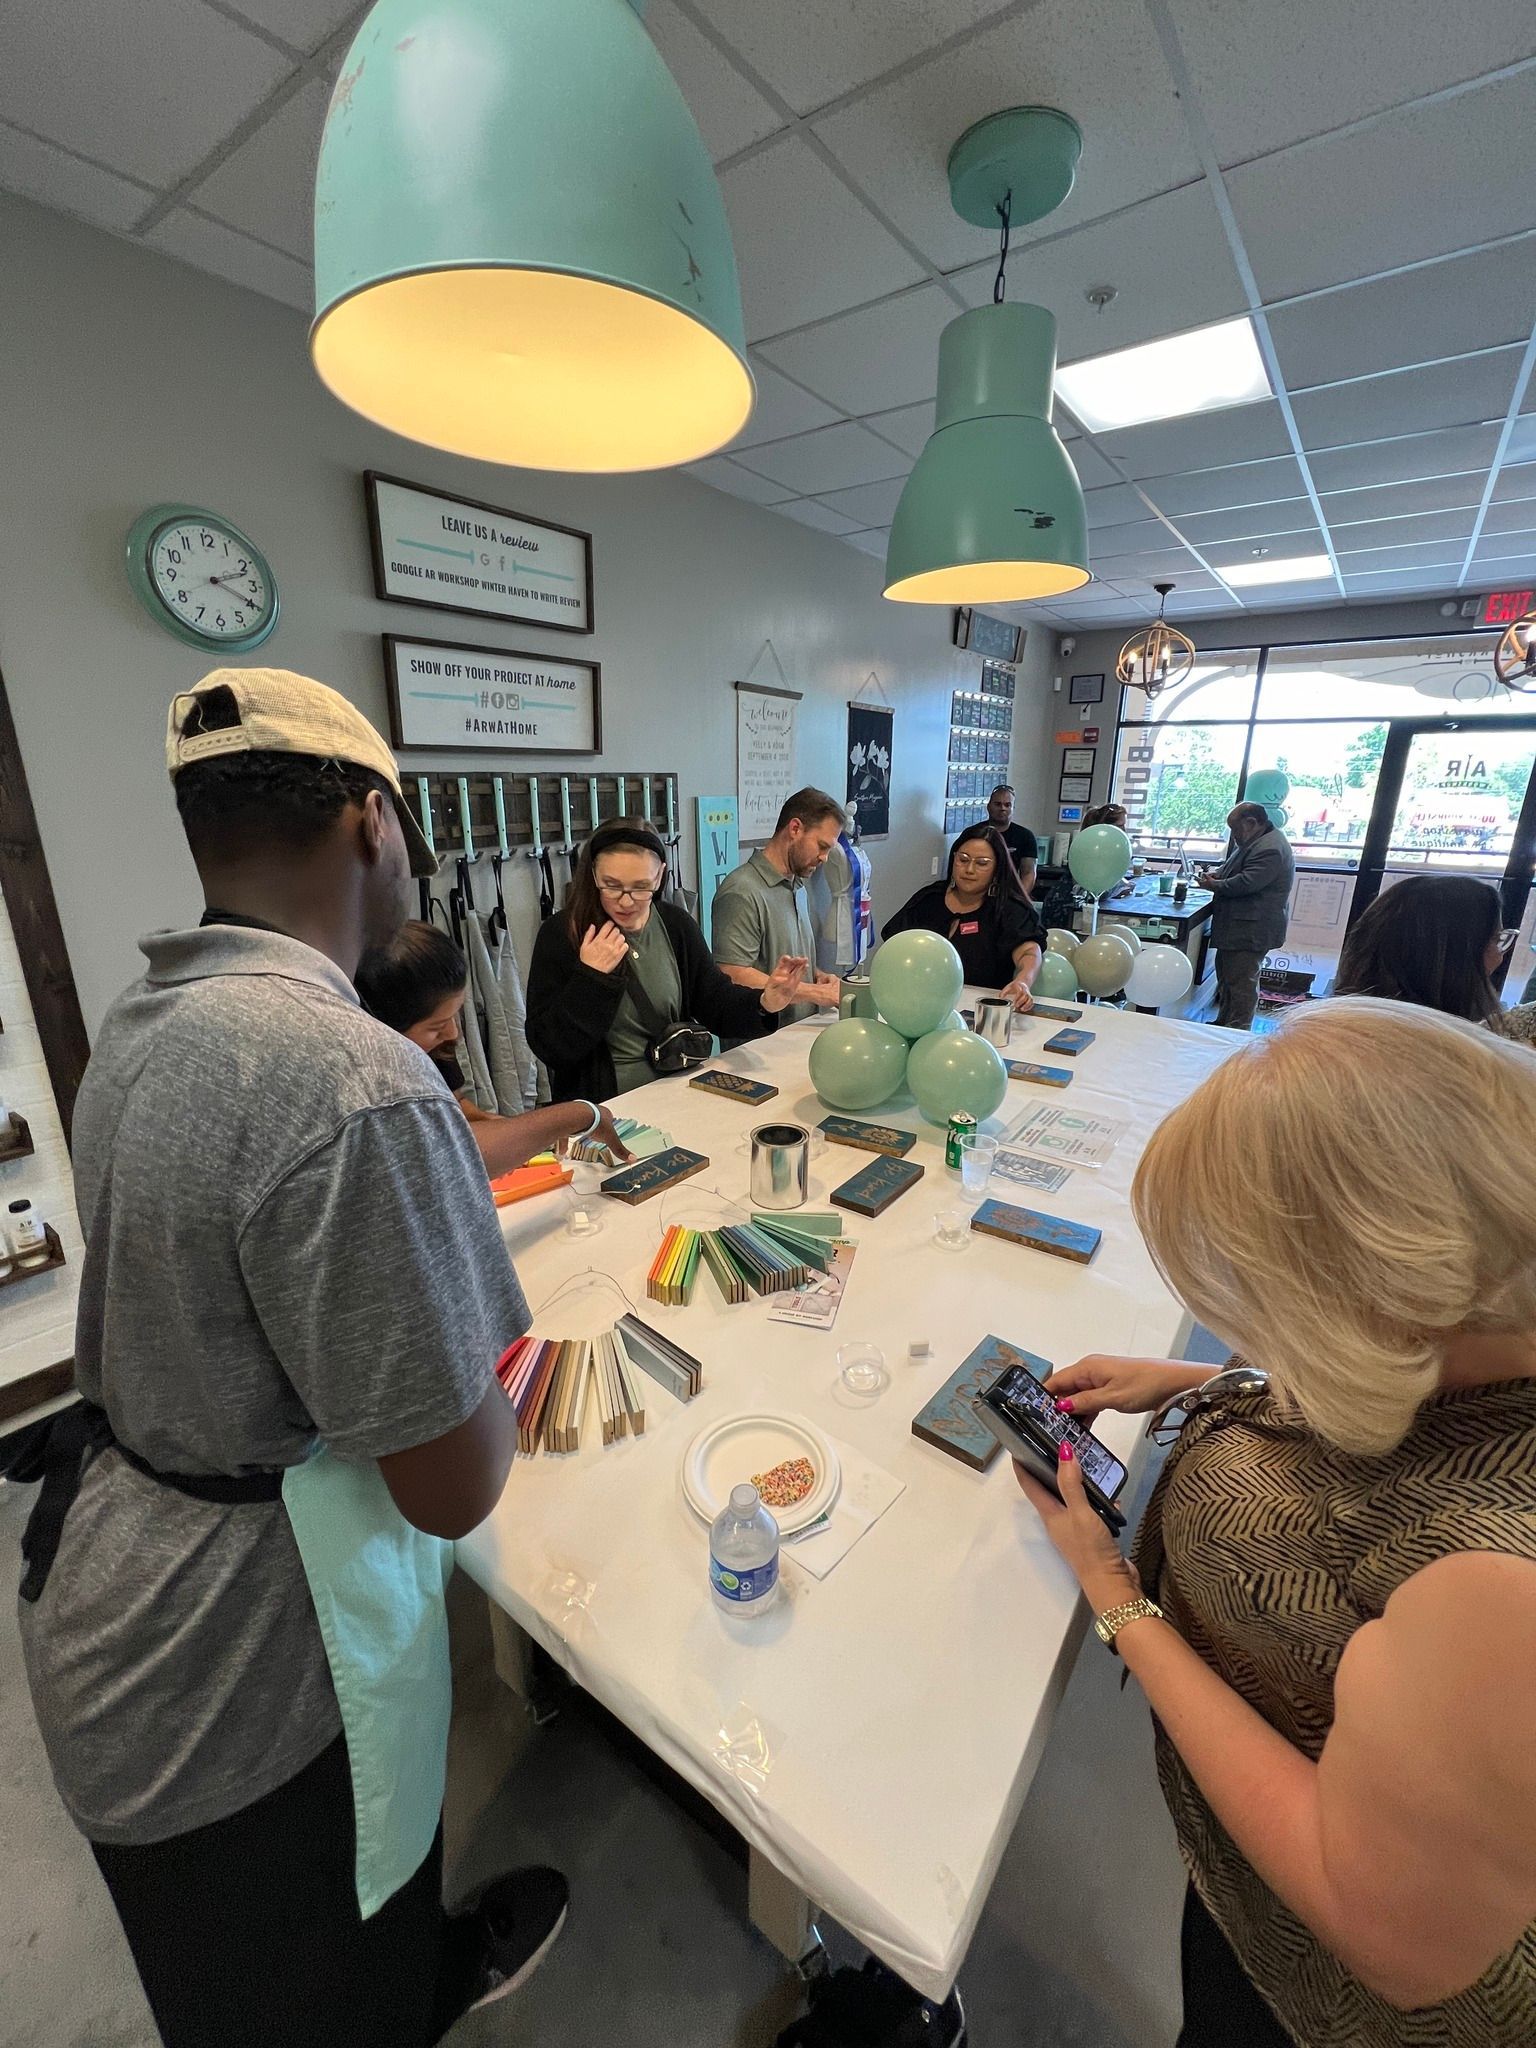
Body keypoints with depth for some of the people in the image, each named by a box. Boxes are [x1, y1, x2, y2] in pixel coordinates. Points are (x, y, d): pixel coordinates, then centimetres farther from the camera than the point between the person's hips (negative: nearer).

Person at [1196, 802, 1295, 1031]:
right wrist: (1217, 872, 6)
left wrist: (1213, 885, -13)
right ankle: (1223, 1023, 30)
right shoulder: (1257, 841, 15)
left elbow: (1245, 883, -27)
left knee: (1241, 982, -5)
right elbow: (1235, 867, 27)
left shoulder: (1270, 849, -21)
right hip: (1240, 927, 11)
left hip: (1251, 931, -11)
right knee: (1225, 975, 19)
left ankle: (1237, 1032, 2)